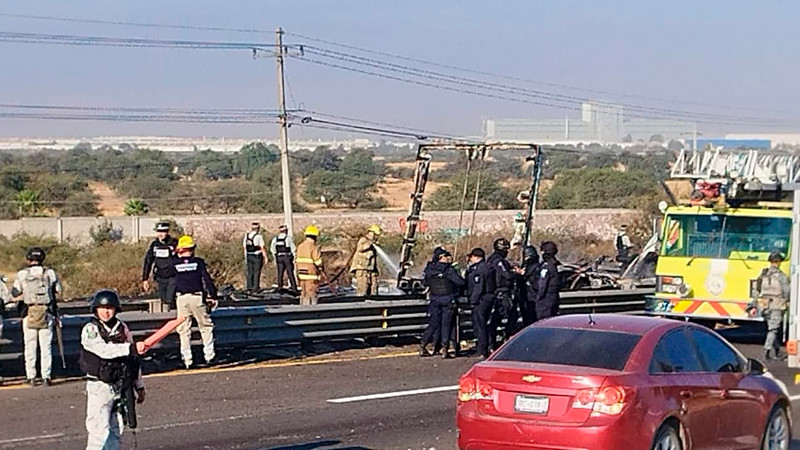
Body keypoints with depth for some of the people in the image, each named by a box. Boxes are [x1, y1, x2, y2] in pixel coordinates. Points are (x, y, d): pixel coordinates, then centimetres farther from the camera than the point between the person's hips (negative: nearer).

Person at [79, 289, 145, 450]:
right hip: (100, 387, -5)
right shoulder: (90, 330, -7)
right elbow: (104, 350, -24)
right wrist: (130, 348, -31)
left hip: (121, 387, 5)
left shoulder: (123, 328, 10)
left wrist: (139, 386, 16)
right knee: (100, 431, -12)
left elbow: (133, 358, 16)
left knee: (115, 432, 8)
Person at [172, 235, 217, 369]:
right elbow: (207, 280, -4)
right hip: (197, 297, -1)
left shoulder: (175, 263, 2)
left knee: (184, 329, 7)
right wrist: (213, 296, 1)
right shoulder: (198, 262, 0)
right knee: (206, 326, 12)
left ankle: (187, 359, 5)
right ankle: (209, 355, 7)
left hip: (182, 298, 1)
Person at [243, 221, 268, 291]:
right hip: (257, 257, -5)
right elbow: (262, 248, -12)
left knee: (250, 273, 9)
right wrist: (265, 257, -5)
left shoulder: (246, 236, 6)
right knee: (256, 273, -2)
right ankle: (255, 288, -2)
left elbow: (244, 247, 11)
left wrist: (246, 258, 18)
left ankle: (249, 287, 10)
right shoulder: (258, 236, -12)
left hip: (249, 256, 5)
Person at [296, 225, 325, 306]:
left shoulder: (300, 246, 10)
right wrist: (321, 268, 5)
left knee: (303, 293, 13)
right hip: (311, 274, -8)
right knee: (311, 293, -5)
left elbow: (297, 260, 13)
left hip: (302, 273, 8)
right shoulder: (313, 247, -15)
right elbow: (318, 261, -13)